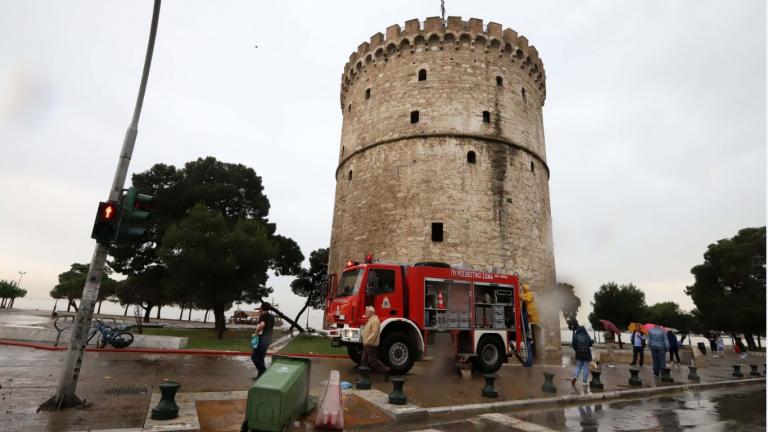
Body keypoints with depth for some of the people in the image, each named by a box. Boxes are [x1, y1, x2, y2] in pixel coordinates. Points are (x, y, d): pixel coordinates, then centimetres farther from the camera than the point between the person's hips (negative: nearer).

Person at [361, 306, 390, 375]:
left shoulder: (375, 320, -18)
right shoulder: (370, 320, 15)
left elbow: (375, 333, -26)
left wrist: (367, 341, -26)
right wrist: (365, 342, 18)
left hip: (371, 345, -10)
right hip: (367, 345, 10)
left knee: (372, 360, -6)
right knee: (364, 360, 11)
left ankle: (386, 370, 4)